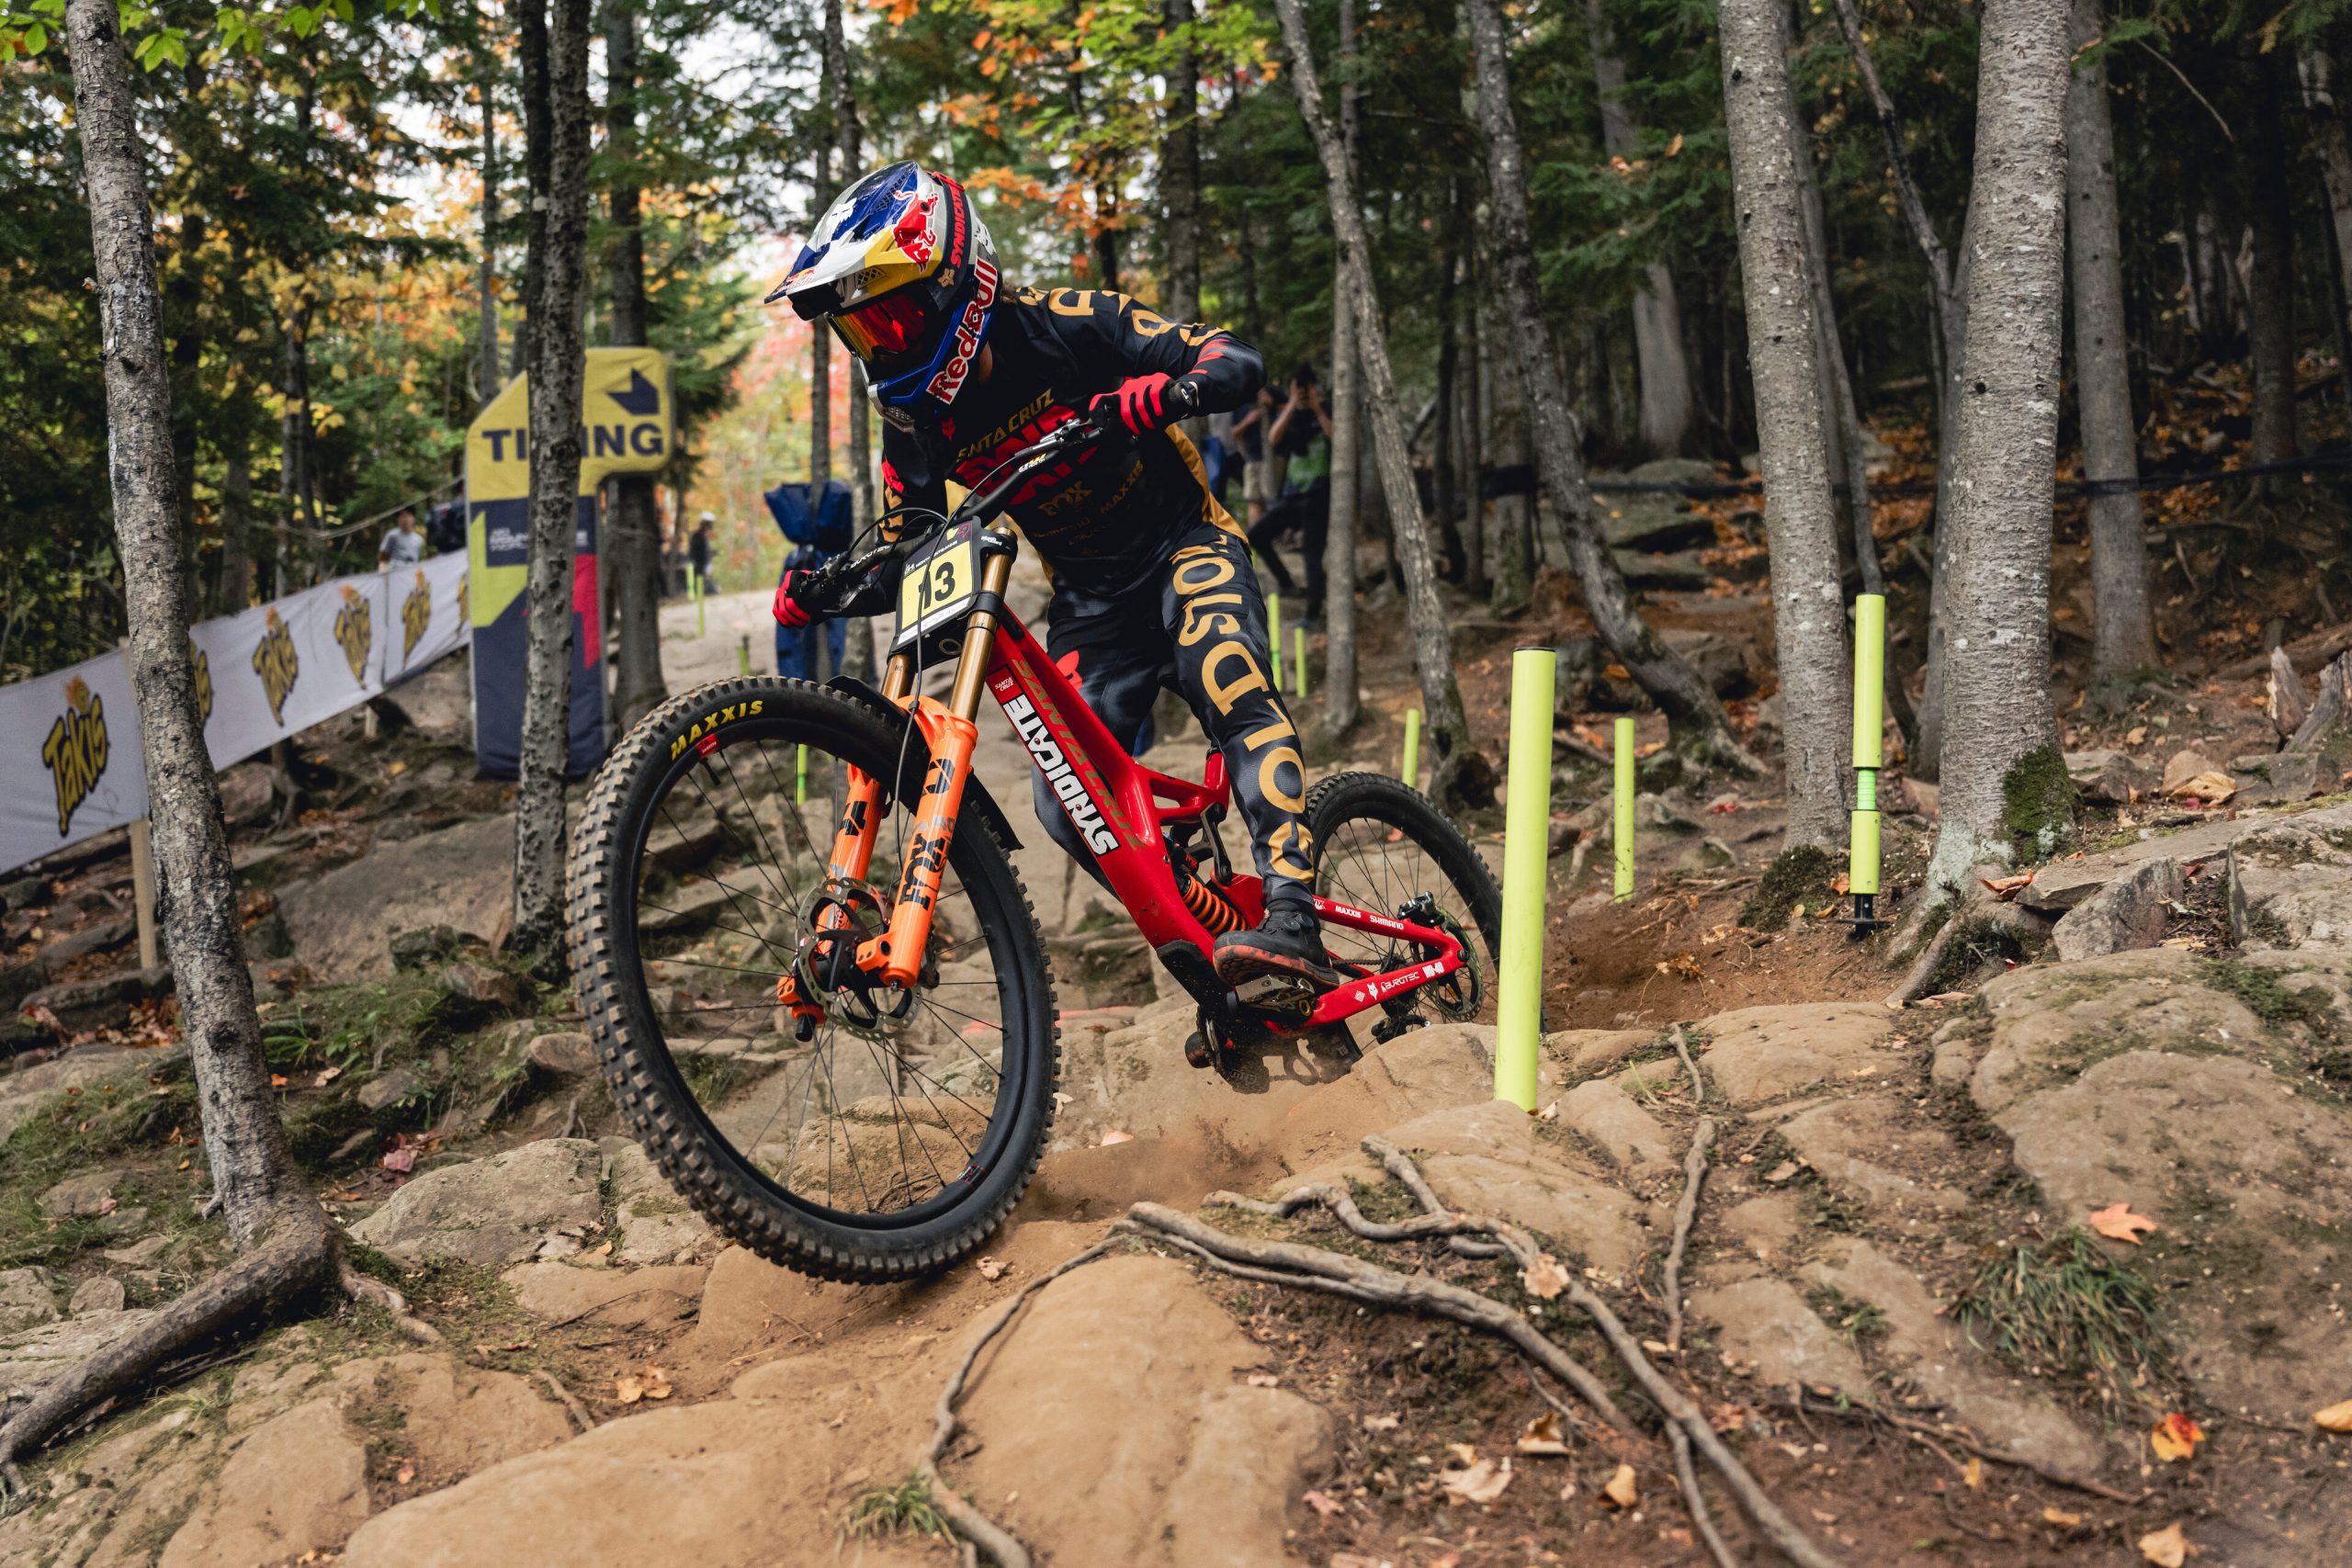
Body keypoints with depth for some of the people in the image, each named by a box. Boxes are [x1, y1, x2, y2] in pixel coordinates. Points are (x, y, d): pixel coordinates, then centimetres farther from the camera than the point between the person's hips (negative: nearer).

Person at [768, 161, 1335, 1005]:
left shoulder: (1059, 326, -18)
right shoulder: (914, 419, -4)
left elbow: (1240, 361, -21)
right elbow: (904, 556, 4)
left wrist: (1166, 389, -44)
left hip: (1184, 546, -4)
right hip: (1089, 595, 5)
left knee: (1235, 699, -34)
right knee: (1069, 804, -12)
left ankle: (1292, 919, -39)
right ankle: (1210, 947, 2)